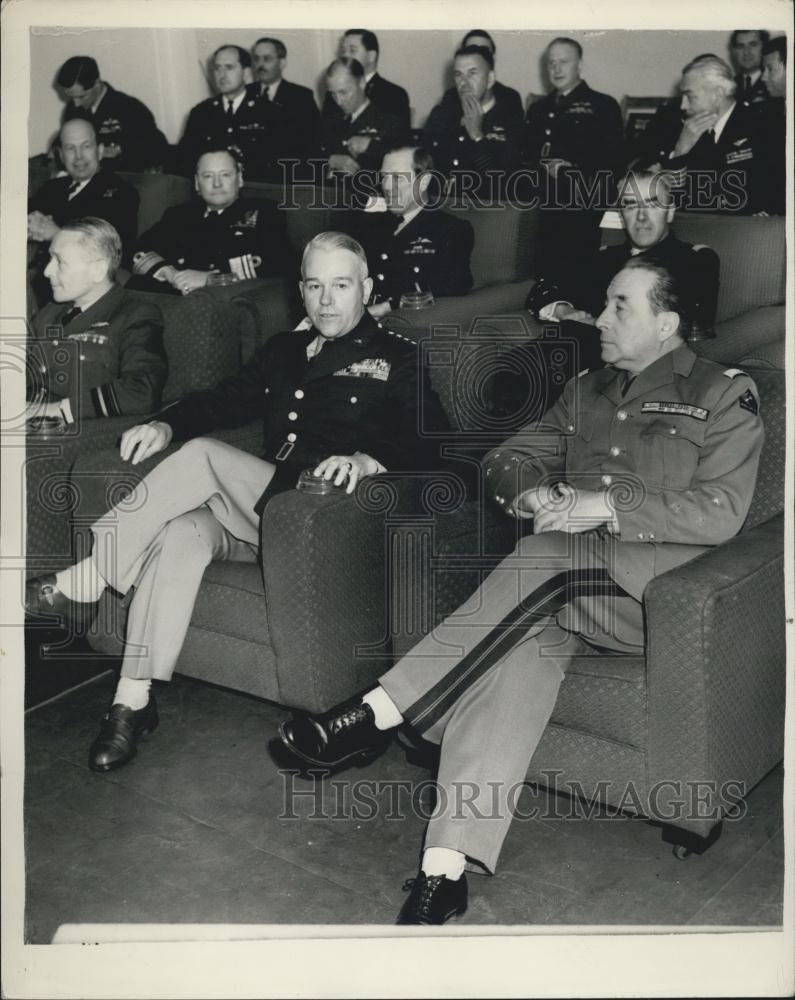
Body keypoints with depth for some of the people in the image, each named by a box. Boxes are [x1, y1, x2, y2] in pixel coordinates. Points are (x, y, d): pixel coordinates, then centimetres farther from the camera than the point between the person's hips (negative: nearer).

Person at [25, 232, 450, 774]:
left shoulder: (395, 358, 6)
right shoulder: (285, 349, 25)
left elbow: (432, 442, -8)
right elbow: (227, 399, 22)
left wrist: (367, 459, -28)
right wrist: (167, 425, 1)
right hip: (255, 517, 5)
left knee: (204, 455, -25)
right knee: (183, 531, -28)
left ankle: (79, 584, -20)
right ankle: (134, 701, -26)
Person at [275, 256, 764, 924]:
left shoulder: (723, 393, 9)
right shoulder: (585, 392, 27)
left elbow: (721, 511, -4)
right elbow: (504, 461, 23)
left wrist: (606, 506, -12)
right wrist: (531, 493, -2)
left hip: (655, 581, -3)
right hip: (565, 586, 4)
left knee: (541, 564, -34)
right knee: (524, 643, -31)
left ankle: (380, 713, -32)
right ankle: (447, 868, -41)